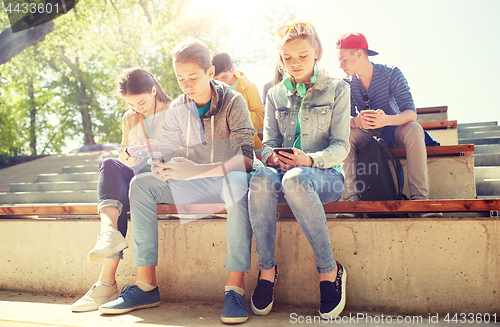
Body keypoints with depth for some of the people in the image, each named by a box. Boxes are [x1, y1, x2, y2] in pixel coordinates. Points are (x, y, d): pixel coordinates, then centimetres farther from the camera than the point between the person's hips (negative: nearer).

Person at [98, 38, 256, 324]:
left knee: (237, 182, -40)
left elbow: (246, 158, -23)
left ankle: (235, 288, -39)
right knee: (141, 184, -13)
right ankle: (147, 285, -15)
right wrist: (160, 168, -23)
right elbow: (167, 153, 4)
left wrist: (197, 170, -38)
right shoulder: (178, 109, 4)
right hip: (199, 184, 5)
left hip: (231, 178, -5)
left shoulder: (233, 102, -12)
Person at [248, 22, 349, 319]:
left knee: (295, 180, -39)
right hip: (285, 171, 3)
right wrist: (273, 156, -13)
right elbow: (268, 143, 12)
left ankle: (330, 270, -25)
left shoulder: (337, 89, 6)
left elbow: (341, 146, -2)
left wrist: (311, 159, -23)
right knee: (261, 178, -34)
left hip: (325, 175, -3)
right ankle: (267, 268, -21)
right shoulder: (275, 94, 16)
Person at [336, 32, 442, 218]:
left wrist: (386, 120, -46)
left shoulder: (392, 74, -14)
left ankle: (419, 197, -34)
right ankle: (351, 196, -33)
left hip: (392, 130, -1)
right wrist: (356, 121, -41)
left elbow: (411, 113, -24)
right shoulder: (347, 84, -5)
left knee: (414, 129, -33)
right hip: (365, 135, 2)